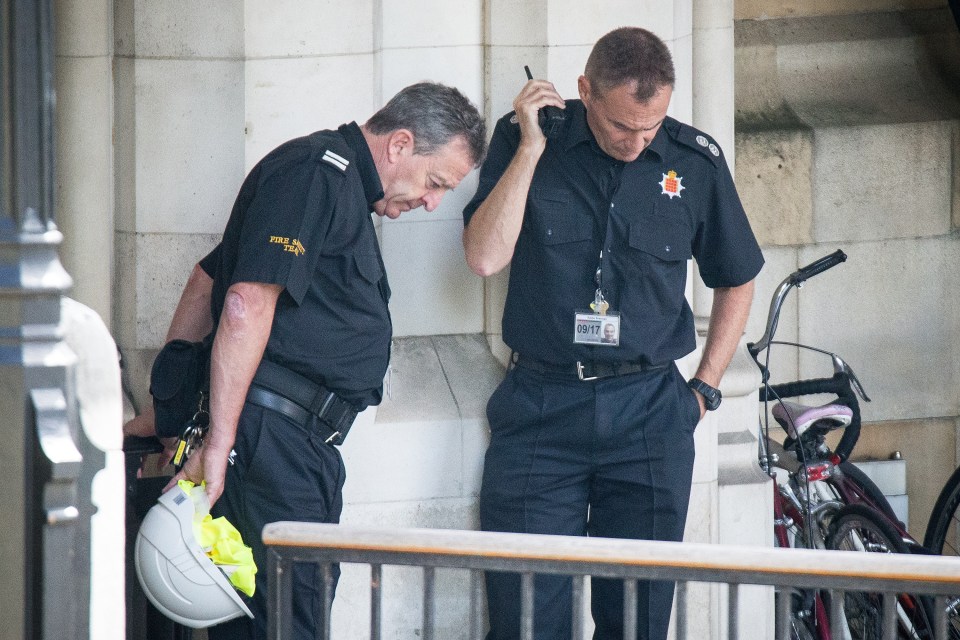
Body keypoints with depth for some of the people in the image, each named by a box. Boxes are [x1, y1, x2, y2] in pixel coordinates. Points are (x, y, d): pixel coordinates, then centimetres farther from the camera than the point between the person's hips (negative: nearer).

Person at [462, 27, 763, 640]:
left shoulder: (696, 162, 2)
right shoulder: (524, 141, -1)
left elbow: (737, 280, 16)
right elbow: (485, 257, -13)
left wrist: (705, 389, 10)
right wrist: (532, 148, -15)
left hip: (650, 412, 1)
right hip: (540, 406, -1)